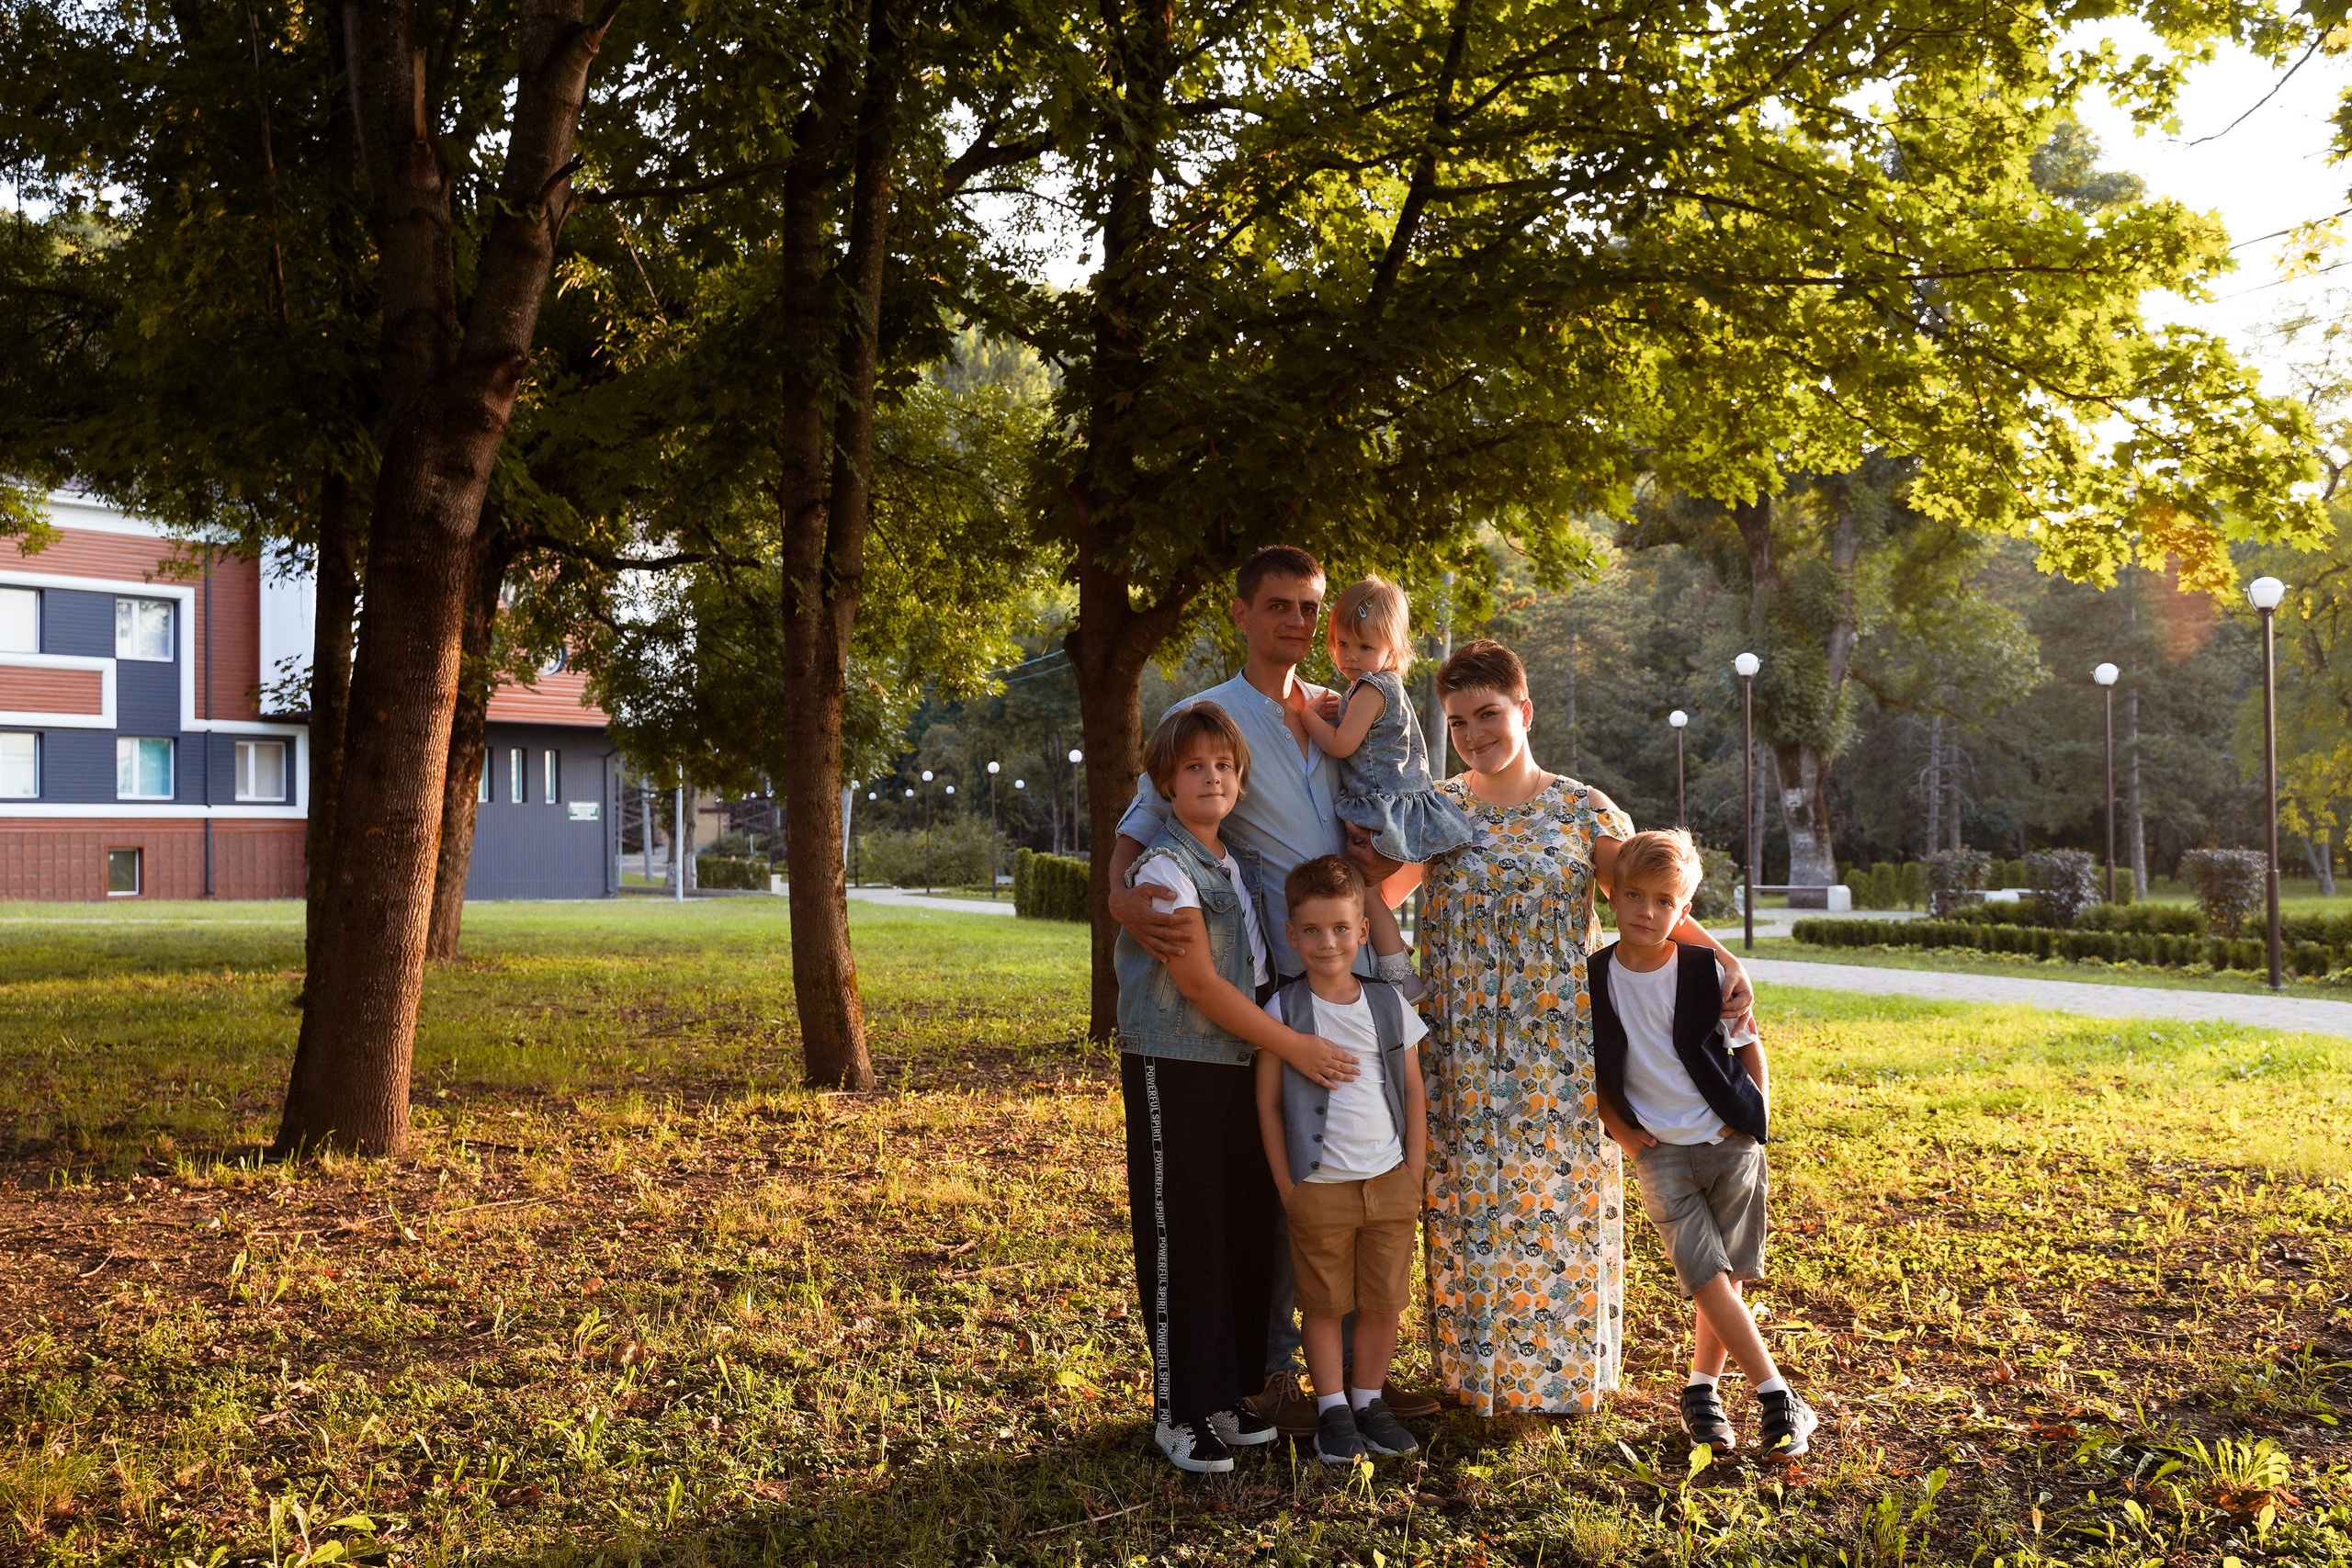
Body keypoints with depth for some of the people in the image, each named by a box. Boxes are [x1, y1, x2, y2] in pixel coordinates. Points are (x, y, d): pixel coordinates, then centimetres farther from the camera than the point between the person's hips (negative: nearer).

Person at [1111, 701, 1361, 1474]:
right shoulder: (1164, 868, -13)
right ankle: (1180, 1412, 11)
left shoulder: (1240, 863, 12)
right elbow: (1197, 981, -19)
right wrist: (1293, 1045, -18)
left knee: (1246, 1231, 10)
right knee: (1183, 1239, -1)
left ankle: (1226, 1395, 24)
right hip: (1174, 1070, -7)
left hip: (1239, 1065, 7)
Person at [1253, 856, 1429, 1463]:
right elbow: (1268, 1102, -2)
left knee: (1384, 1301, 9)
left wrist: (1414, 1173, 4)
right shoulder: (1284, 1010, -5)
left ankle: (1369, 1400, 26)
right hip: (1319, 1186, -2)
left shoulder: (1389, 1003, 2)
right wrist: (1286, 1185, -4)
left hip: (1390, 1183, 3)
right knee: (1324, 1304, 7)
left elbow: (1413, 1092, 9)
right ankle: (1333, 1410, 20)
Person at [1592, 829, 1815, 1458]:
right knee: (1707, 1276, -10)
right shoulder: (1594, 980, -6)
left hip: (1729, 1143, 0)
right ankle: (1777, 1396, -1)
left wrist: (1755, 1117, -1)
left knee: (1727, 1274, 6)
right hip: (1659, 1151, 0)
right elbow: (1591, 1074, 7)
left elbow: (1750, 1048, 5)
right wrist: (1625, 1135, 0)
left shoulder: (1707, 972, -8)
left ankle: (1701, 1389, 23)